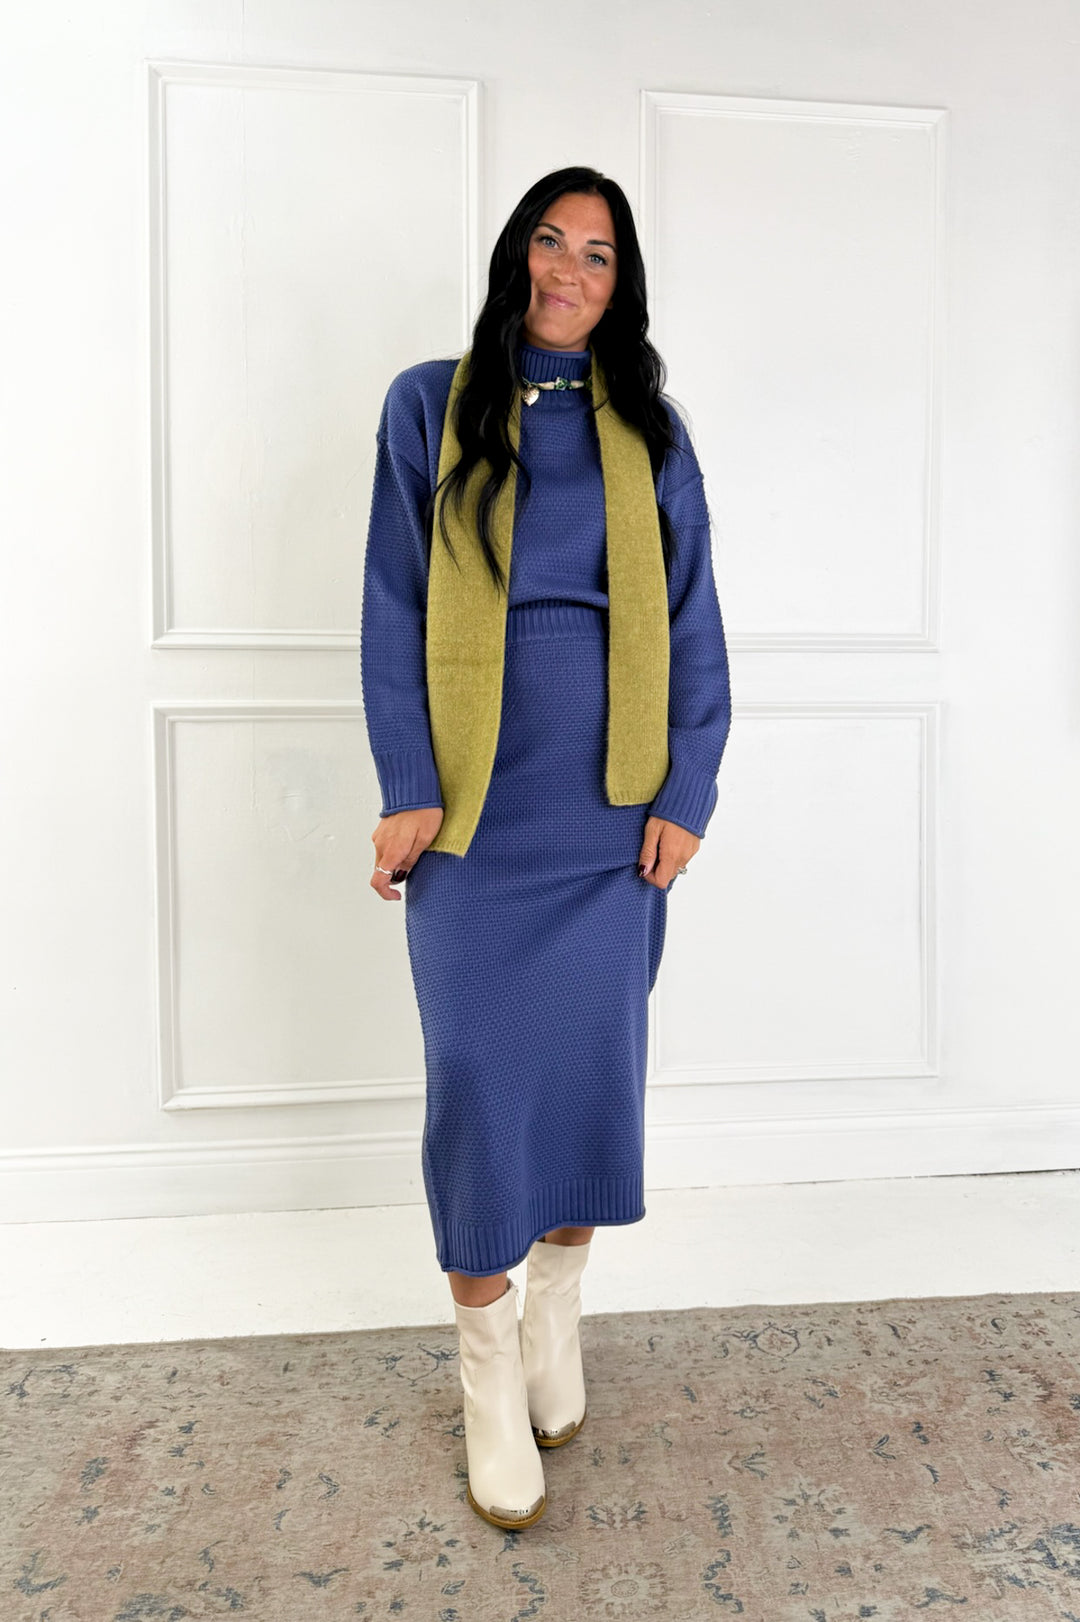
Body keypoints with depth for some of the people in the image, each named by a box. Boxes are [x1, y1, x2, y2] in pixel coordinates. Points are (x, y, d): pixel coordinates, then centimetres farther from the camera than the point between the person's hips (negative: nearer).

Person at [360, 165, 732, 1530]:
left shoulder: (648, 430, 11)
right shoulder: (431, 405, 7)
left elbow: (692, 625, 7)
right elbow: (394, 608, 2)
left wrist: (687, 795, -2)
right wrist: (407, 789, -6)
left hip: (612, 802, 2)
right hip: (474, 802, -1)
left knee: (594, 1057, 7)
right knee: (477, 1071, -1)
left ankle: (557, 1311, 32)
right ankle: (489, 1367, 18)